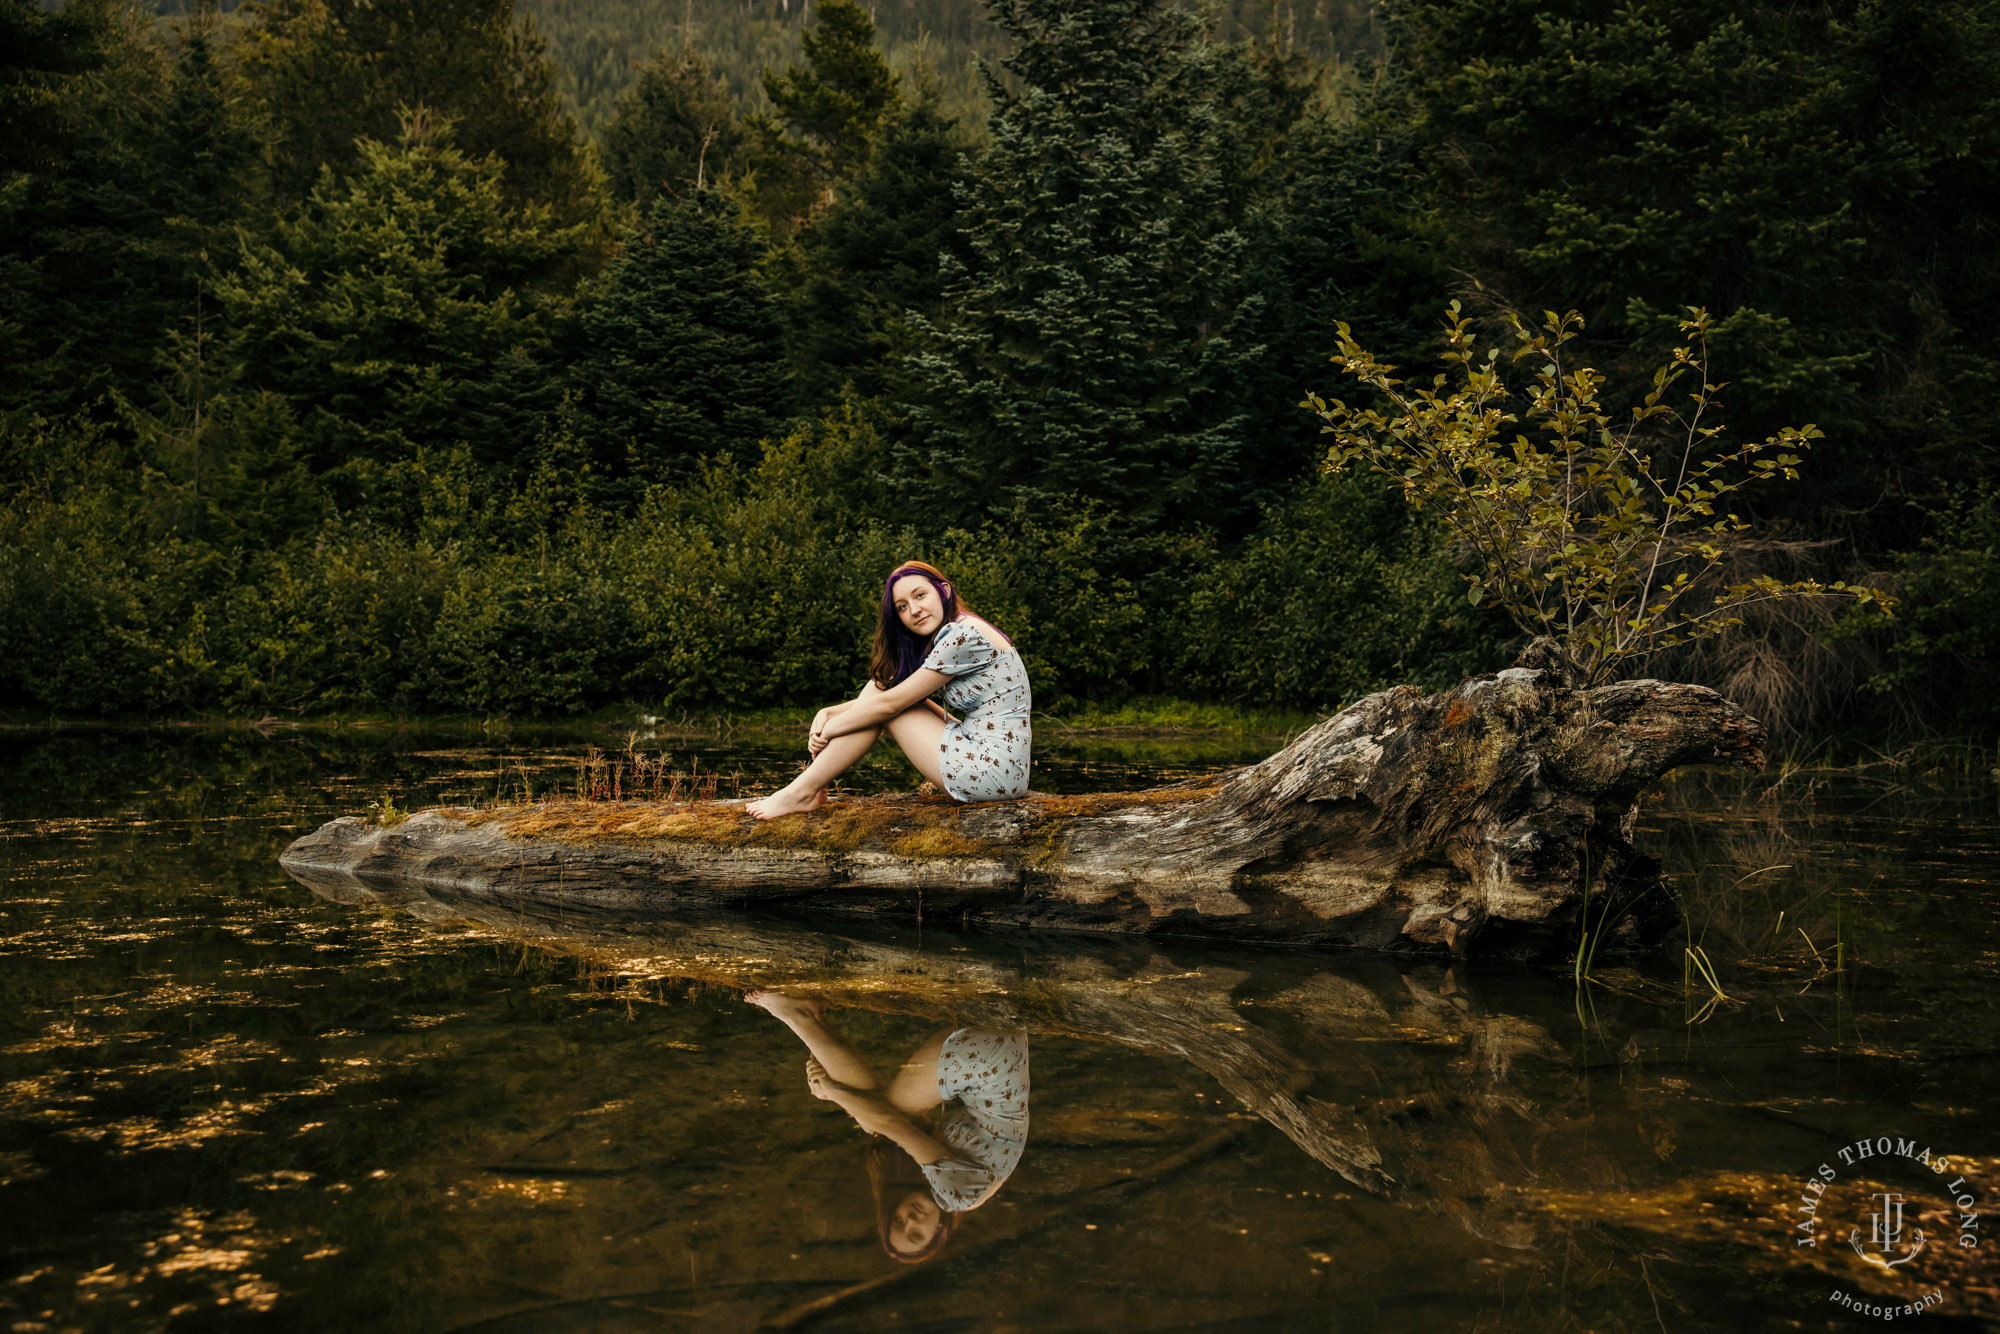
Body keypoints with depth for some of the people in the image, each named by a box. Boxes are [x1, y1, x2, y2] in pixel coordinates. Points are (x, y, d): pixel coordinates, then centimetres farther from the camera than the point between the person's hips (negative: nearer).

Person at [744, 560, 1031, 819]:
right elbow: (882, 692, 16)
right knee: (880, 684, 10)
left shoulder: (963, 634, -15)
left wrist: (827, 730, -2)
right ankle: (809, 785, 10)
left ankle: (802, 793, 4)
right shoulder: (944, 638, 16)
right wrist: (826, 714, 1)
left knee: (884, 705, -4)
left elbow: (890, 703, -13)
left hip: (993, 773, -9)